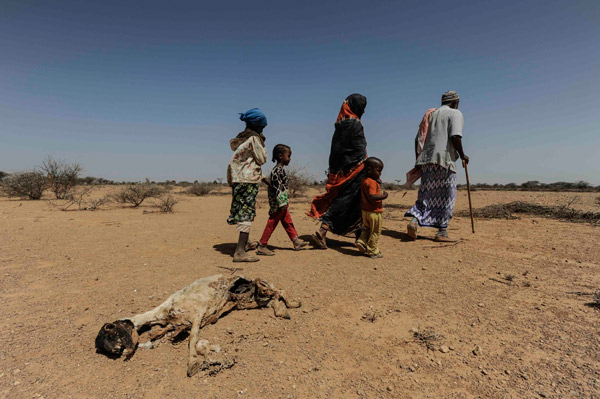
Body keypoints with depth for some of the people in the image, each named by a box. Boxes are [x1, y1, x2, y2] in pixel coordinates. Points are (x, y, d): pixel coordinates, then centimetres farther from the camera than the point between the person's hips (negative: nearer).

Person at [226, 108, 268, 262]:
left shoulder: (239, 138, 17)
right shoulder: (254, 138, -9)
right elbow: (262, 159, -5)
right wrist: (262, 145, 7)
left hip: (236, 179, 9)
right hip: (248, 179, -9)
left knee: (243, 212, 19)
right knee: (247, 214, -11)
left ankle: (244, 244, 35)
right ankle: (240, 251, -15)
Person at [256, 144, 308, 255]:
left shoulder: (280, 170, 15)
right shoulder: (277, 170, -17)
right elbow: (276, 188, -22)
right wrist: (282, 204, -22)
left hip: (282, 203, 10)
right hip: (278, 204, -10)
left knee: (288, 222, 15)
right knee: (272, 224, -4)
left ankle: (296, 241, 24)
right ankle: (261, 246, 4)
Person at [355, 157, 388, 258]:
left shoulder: (364, 180, 7)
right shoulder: (372, 182, -22)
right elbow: (371, 197, -33)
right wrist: (383, 196, -20)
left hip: (365, 211, 8)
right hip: (375, 212, -8)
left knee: (366, 229, 25)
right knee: (375, 233, 6)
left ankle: (361, 242, 12)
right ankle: (372, 251, 14)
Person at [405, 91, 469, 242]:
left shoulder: (433, 114, 22)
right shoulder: (455, 113, 2)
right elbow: (455, 137, -13)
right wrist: (462, 155, -1)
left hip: (428, 158, 6)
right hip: (445, 159, -6)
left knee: (427, 194, 8)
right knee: (446, 196, 2)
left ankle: (414, 219, -12)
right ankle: (442, 231, 5)